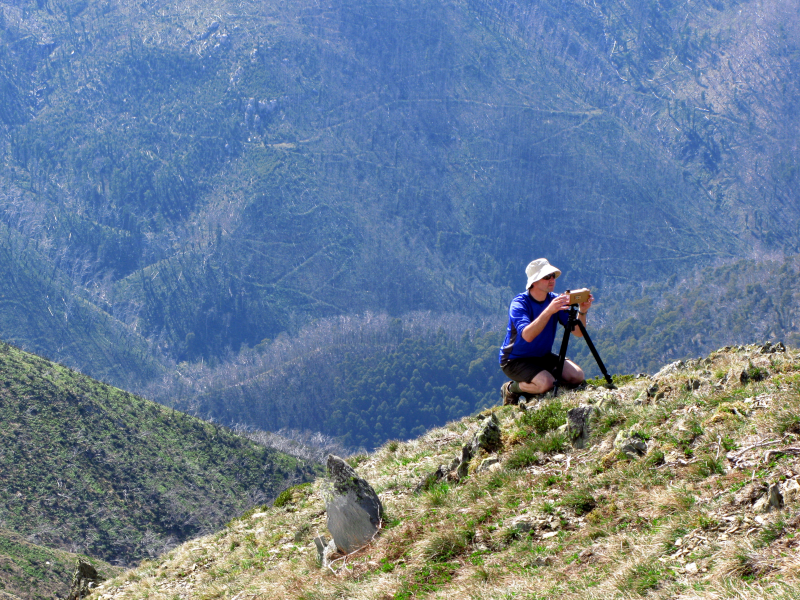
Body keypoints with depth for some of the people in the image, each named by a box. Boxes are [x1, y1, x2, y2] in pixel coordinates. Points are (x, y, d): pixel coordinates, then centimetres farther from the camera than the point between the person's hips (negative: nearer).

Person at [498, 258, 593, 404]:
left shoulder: (555, 300, -3)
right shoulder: (519, 303, -20)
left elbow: (578, 332, -8)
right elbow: (527, 335, -38)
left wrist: (582, 311, -27)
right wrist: (549, 311, -47)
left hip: (543, 356, 7)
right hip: (515, 359, -7)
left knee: (577, 376, -11)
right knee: (546, 383, -30)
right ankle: (511, 389, -1)